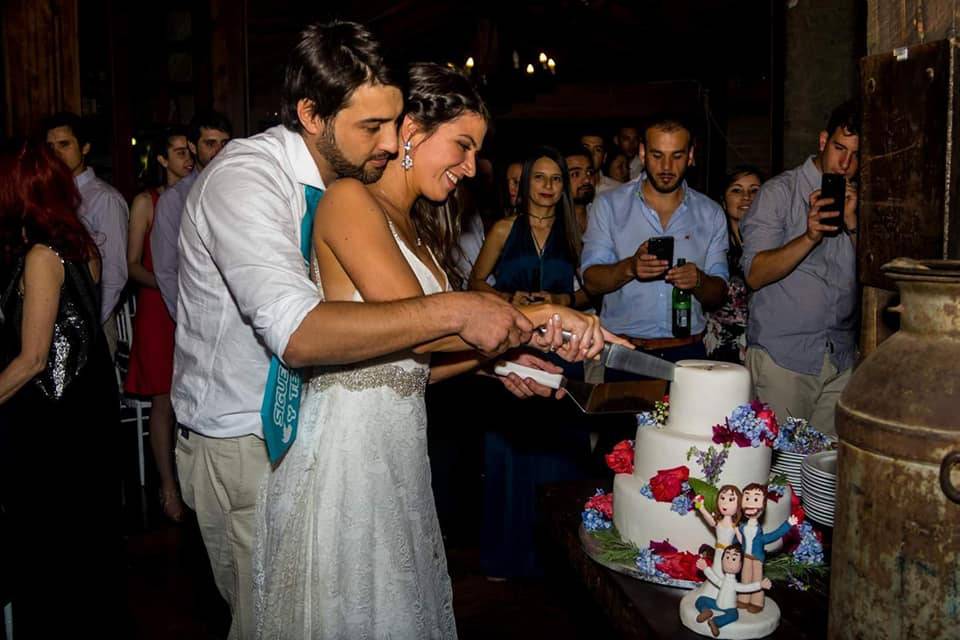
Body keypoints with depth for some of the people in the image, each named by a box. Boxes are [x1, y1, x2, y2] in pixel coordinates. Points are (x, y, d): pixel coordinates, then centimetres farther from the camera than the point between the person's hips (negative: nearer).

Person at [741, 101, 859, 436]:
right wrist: (810, 236, -25)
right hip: (782, 356, -4)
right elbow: (755, 275, -12)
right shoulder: (780, 192, -3)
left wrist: (853, 222, -10)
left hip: (842, 358, 5)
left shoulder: (857, 199, 12)